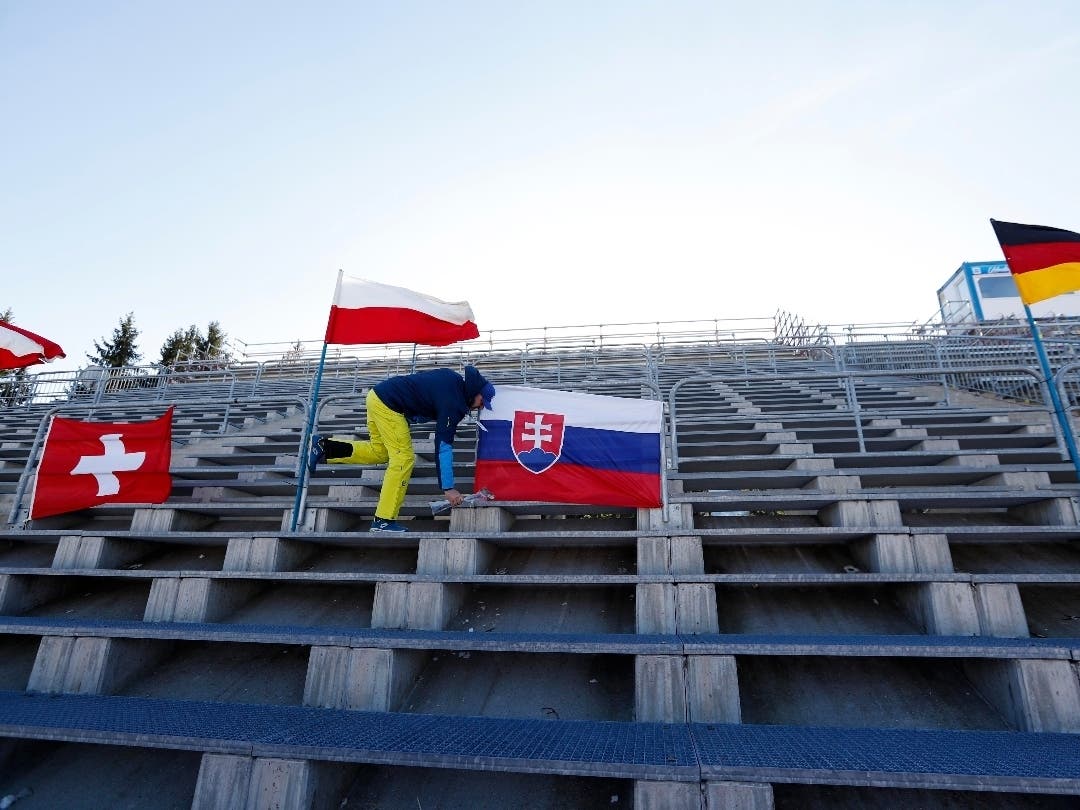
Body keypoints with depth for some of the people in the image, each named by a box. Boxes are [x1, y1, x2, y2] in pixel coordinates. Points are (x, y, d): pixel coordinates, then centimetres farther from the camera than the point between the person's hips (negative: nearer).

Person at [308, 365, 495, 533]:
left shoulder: (454, 379, 8)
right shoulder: (453, 404, -16)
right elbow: (443, 447, -18)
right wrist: (448, 488, -16)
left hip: (377, 394, 9)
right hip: (388, 404, -9)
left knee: (380, 452, 20)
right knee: (404, 458, -7)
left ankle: (325, 446, 20)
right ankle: (383, 520, -3)